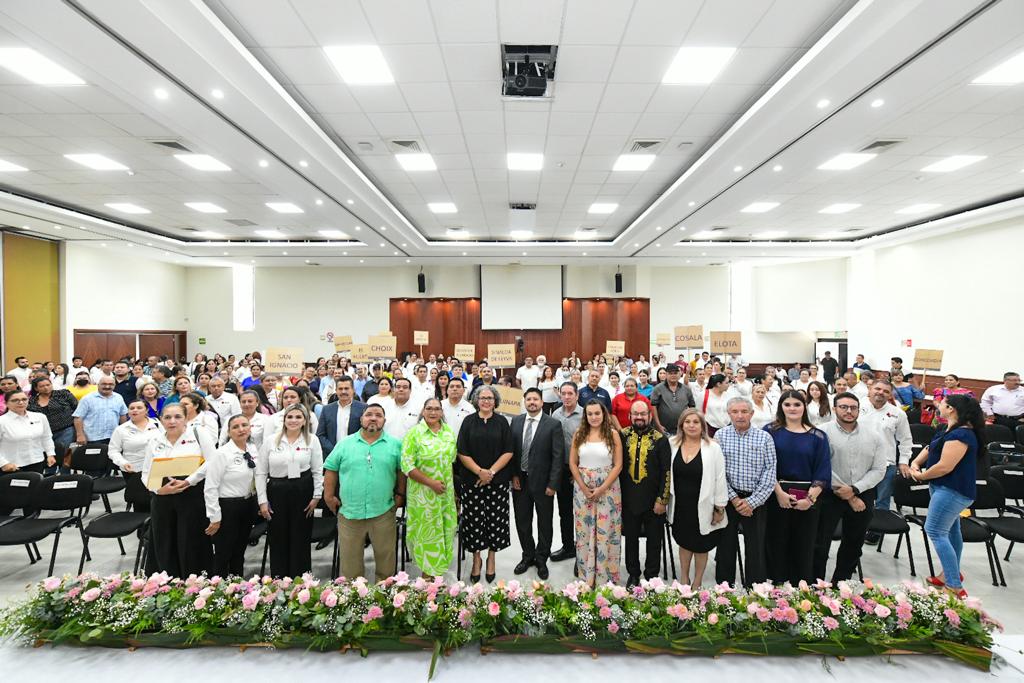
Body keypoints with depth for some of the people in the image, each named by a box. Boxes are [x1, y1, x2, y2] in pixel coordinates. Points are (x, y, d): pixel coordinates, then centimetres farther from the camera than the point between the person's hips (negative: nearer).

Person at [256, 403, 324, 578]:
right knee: (278, 540, 8)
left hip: (303, 492, 0)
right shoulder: (270, 440, 0)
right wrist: (262, 500, 0)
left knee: (301, 539, 9)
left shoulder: (312, 440, -1)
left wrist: (316, 496, -1)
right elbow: (261, 472, 3)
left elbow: (317, 471, 3)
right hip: (277, 492, 0)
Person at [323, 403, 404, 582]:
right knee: (350, 560, 13)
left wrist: (400, 495, 2)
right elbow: (331, 470, 8)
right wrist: (329, 496, 4)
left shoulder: (395, 445, 1)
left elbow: (402, 471, 6)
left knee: (385, 558, 12)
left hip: (383, 512, 0)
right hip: (349, 512, 1)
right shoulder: (344, 444, 3)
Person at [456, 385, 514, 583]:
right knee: (474, 520, 3)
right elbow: (462, 452, -1)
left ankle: (491, 559, 22)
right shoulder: (469, 421, 3)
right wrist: (479, 471, -12)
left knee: (495, 520, 4)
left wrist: (491, 472, -11)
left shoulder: (502, 422, 4)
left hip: (498, 481, 0)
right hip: (472, 481, 0)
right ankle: (476, 559, 22)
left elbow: (508, 451, 0)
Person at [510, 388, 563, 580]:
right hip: (520, 480, 3)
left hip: (542, 481, -3)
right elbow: (511, 450, 5)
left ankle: (541, 559, 31)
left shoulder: (553, 424, -9)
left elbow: (558, 456, -11)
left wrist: (553, 484, -13)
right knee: (522, 521, 15)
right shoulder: (516, 421, 2)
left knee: (544, 523, 12)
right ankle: (528, 556, 35)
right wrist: (514, 475, -3)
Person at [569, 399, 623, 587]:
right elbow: (572, 463, 3)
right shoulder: (579, 434, 3)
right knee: (584, 532, 8)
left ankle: (606, 576, 19)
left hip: (608, 488, -2)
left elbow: (618, 465, -6)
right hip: (582, 488, 2)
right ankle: (586, 576, 23)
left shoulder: (613, 434, -4)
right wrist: (584, 487, -7)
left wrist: (601, 489, -13)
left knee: (606, 533, 3)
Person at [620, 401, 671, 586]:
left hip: (653, 500, -2)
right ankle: (633, 574, 33)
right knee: (631, 538, 15)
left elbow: (666, 472, -8)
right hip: (629, 499, 2)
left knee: (654, 540, 13)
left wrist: (662, 500, -11)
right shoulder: (623, 436, -3)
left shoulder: (660, 439, -8)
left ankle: (651, 575, 31)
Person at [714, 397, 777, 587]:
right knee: (726, 547, 9)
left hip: (756, 501, 0)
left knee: (756, 549, 5)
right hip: (727, 498, 1)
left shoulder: (764, 437, -1)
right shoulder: (720, 435, 0)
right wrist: (734, 498, -10)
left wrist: (752, 501, -10)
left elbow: (770, 472, -5)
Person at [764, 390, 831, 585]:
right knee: (777, 546, 7)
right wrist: (779, 492, -15)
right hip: (777, 497, -1)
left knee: (804, 547, 10)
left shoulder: (817, 436, 3)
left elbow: (823, 472, -1)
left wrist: (810, 498, -11)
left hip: (808, 499, 1)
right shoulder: (771, 431, 0)